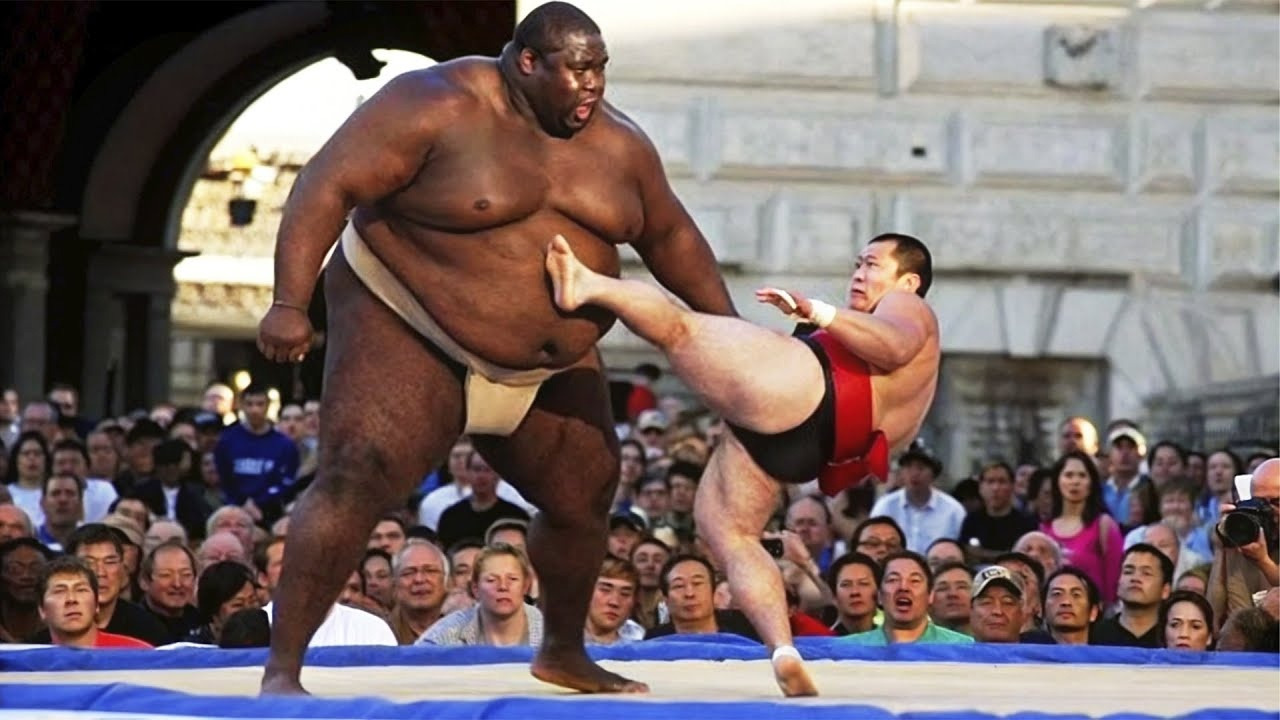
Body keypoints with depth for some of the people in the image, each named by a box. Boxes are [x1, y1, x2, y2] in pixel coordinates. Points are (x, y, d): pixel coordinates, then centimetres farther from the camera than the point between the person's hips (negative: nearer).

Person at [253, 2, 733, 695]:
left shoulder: (618, 144, 0)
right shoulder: (438, 107, -19)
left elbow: (669, 235, 15)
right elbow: (328, 187, -23)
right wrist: (290, 303, -32)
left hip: (548, 367, 6)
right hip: (410, 333, -6)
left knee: (583, 500, 11)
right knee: (352, 481, -21)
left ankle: (564, 652, 37)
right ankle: (281, 669, -21)